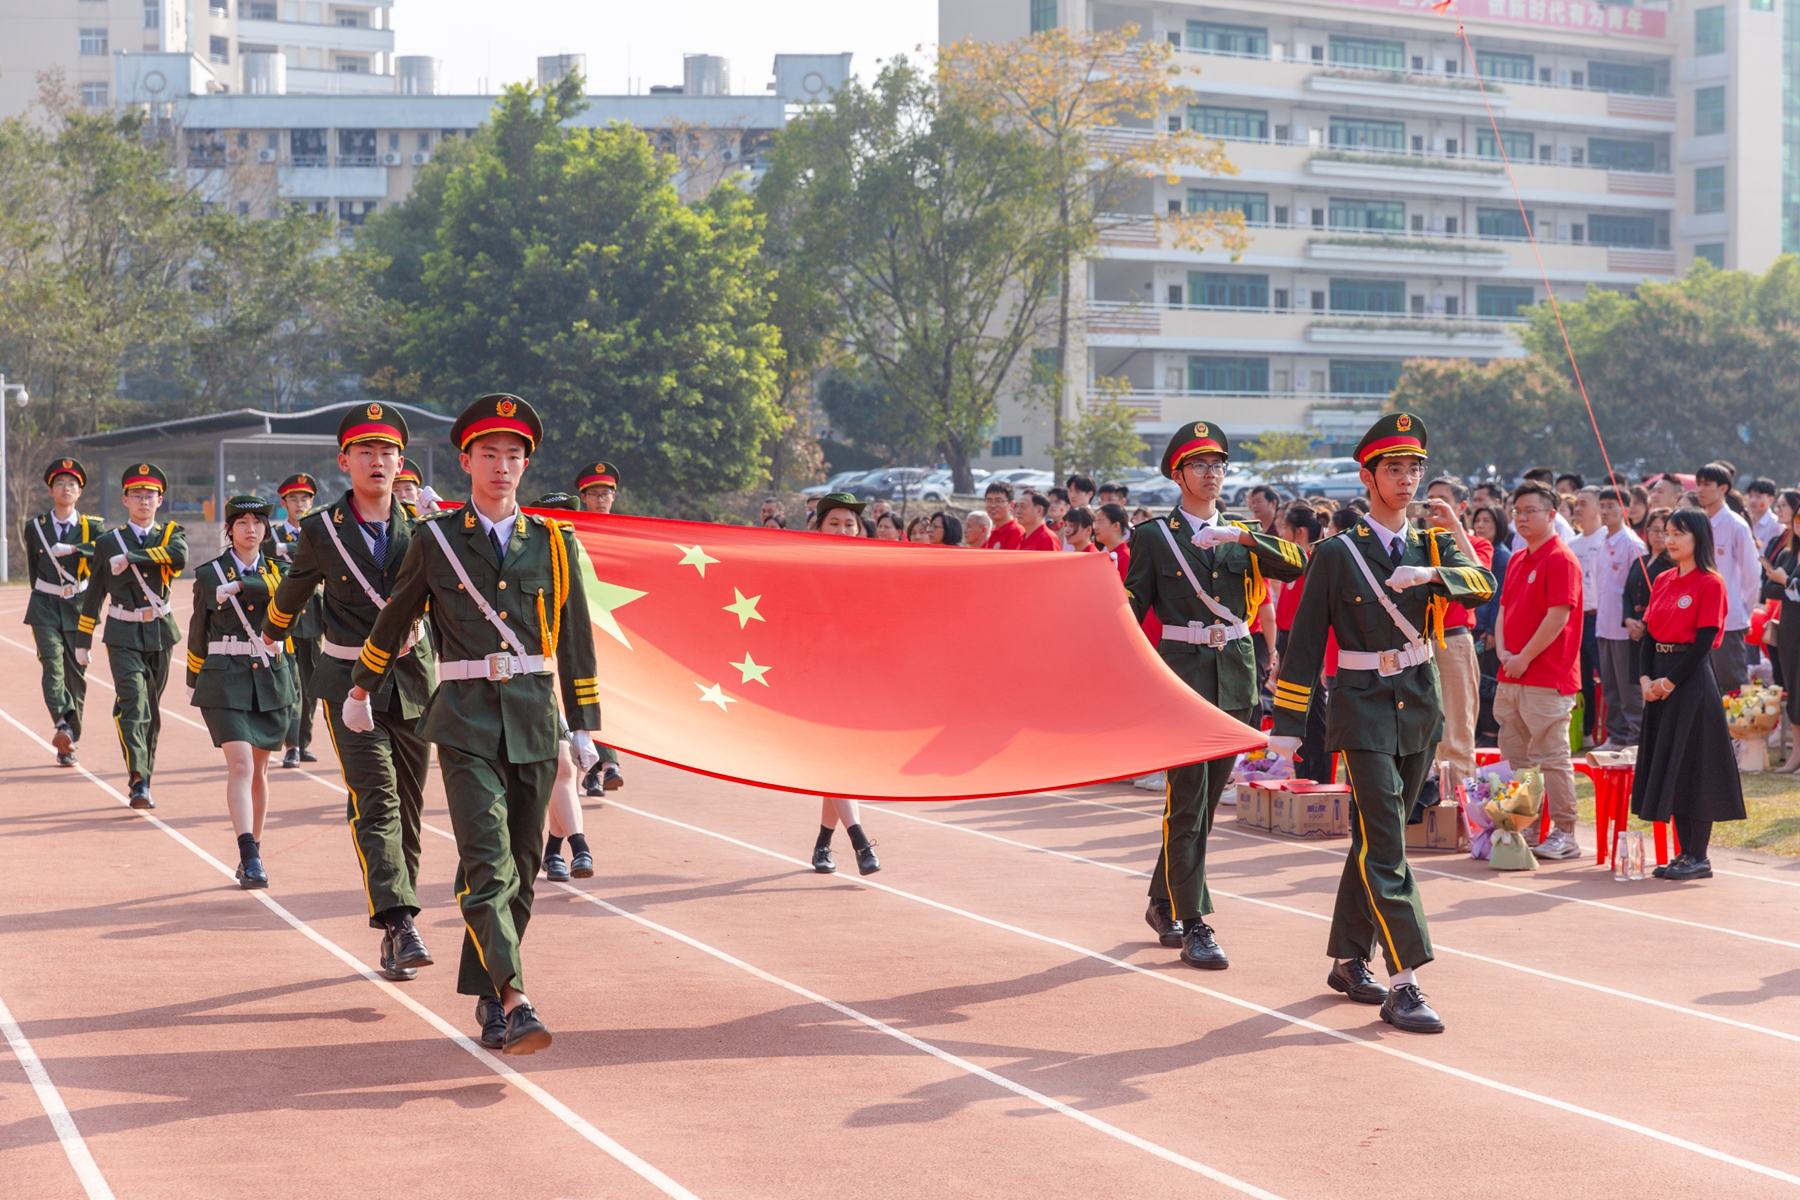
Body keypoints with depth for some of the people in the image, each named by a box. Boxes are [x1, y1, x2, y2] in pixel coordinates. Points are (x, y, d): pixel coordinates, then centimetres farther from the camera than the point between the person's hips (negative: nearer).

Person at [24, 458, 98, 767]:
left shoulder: (90, 527, 2)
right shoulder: (35, 527, 5)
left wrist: (74, 548, -23)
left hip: (78, 608, 0)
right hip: (45, 608, 0)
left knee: (76, 674, 2)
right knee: (51, 663, -20)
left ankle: (67, 745, 11)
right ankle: (63, 724, -38)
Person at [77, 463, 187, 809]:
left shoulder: (171, 534, 4)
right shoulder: (108, 542, 2)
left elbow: (180, 555, -21)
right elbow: (94, 595, 8)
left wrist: (131, 557, -21)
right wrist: (82, 641, 9)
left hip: (160, 634, 2)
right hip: (123, 636, -2)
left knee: (152, 708, 10)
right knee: (132, 704, -17)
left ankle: (144, 777, 22)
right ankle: (139, 783, -27)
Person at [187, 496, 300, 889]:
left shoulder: (277, 570, 8)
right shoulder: (209, 575, 3)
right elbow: (198, 634, 12)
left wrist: (239, 586, -19)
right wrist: (193, 682, 18)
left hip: (272, 681, 3)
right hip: (225, 682, -3)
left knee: (259, 770, 11)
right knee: (240, 765, -16)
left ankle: (253, 848, 25)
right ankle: (250, 858, -25)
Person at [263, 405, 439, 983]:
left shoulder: (421, 529, -1)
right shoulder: (321, 530, -4)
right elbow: (293, 591, 17)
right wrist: (272, 632, 32)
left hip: (412, 680, 3)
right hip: (350, 681, -3)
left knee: (409, 806, 7)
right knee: (376, 801, -16)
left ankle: (393, 933, 18)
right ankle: (400, 925, -26)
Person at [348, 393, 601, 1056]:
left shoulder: (553, 543, 8)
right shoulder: (436, 541, 3)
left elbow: (576, 641, 12)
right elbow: (395, 619, 18)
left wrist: (584, 726, 10)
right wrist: (361, 688, 28)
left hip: (536, 721, 3)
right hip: (466, 720, -3)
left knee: (522, 867, 6)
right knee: (487, 864, -16)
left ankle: (485, 995, 20)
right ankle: (513, 1003, -26)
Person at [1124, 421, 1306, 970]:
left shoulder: (1243, 535, 12)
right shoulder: (1153, 537, 3)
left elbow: (1294, 565, -6)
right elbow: (1131, 610, 2)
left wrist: (1243, 537, -20)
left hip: (1235, 682, 4)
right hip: (1181, 677, -4)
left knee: (1205, 801, 12)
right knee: (1187, 804, -9)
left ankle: (1163, 902, 28)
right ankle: (1193, 926, -7)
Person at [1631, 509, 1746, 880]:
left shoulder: (1710, 584, -9)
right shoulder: (1662, 581, 13)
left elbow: (1704, 640, -14)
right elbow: (1649, 632, 12)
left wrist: (1671, 681, -16)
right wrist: (1645, 677, -3)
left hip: (1692, 681, -8)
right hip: (1661, 684, 8)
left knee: (1693, 768, -6)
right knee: (1666, 767, 8)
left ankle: (1699, 858, -1)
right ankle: (1685, 853, 15)